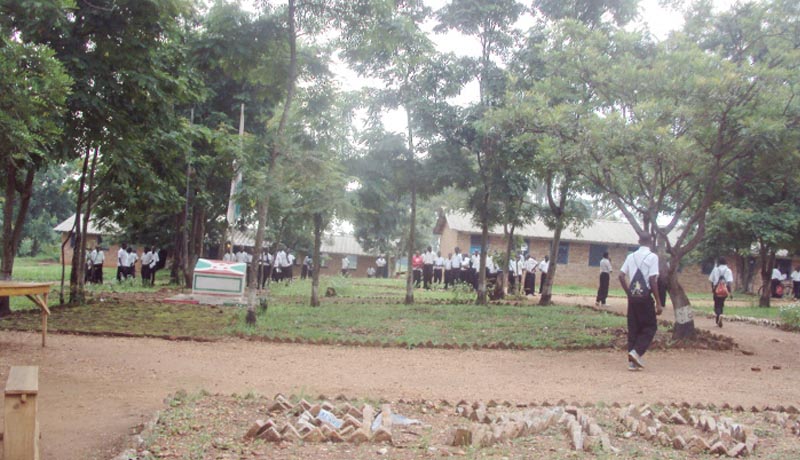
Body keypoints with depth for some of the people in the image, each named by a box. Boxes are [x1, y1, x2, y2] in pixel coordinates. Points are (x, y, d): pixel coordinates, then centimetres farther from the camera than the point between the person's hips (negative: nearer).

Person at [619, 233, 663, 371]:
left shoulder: (631, 256, 8)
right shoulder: (652, 257, -7)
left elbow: (621, 276, 2)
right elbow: (653, 280, -13)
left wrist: (628, 292, 11)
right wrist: (658, 303, -9)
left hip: (632, 297, 5)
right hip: (645, 296, -5)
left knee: (633, 328, 10)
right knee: (650, 326, 7)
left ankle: (632, 361, 10)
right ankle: (637, 352, -11)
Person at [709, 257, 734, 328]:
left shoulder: (715, 270, 1)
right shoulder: (728, 270, -1)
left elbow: (712, 281, 1)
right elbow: (729, 282, -11)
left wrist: (712, 289, 13)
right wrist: (730, 291, -8)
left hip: (716, 290, -1)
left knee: (717, 305, 4)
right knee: (720, 305, 16)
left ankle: (719, 315, -26)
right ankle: (718, 321, 21)